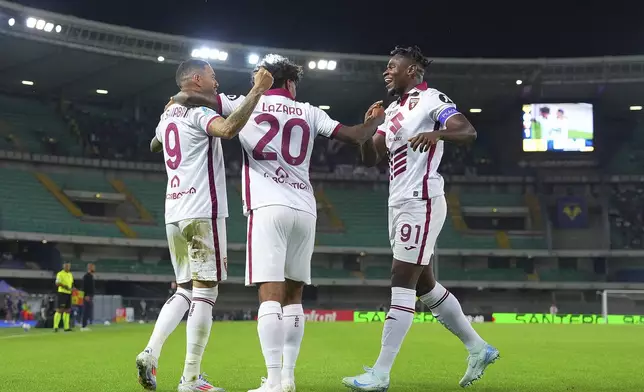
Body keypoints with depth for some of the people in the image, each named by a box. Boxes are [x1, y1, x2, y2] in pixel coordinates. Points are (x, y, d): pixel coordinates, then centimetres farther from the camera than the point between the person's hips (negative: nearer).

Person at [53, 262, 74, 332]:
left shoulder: (70, 275, 18)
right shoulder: (60, 274, -6)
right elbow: (57, 283, -16)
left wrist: (72, 288, 7)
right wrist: (64, 286, -26)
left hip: (68, 293, 8)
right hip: (62, 293, -8)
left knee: (67, 310, 8)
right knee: (59, 310, -10)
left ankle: (66, 327, 11)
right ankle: (55, 327, -9)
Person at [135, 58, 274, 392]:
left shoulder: (168, 116, 16)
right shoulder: (198, 113, -8)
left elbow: (153, 145, 39)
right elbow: (229, 128, -31)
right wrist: (256, 91, -23)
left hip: (173, 213, 8)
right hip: (203, 212, -8)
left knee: (184, 291, 16)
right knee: (205, 291, -4)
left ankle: (151, 352, 0)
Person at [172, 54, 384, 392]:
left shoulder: (248, 104, 8)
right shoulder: (308, 112, 14)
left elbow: (191, 98, 5)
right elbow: (355, 136, 12)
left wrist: (177, 101, 27)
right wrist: (378, 119, 31)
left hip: (269, 209, -3)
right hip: (305, 211, 3)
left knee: (270, 294, -8)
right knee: (293, 296, 12)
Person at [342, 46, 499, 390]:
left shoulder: (431, 100, -7)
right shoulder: (393, 110, 19)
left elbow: (469, 132, -21)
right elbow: (370, 158, 16)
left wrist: (437, 133, -40)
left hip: (420, 203, -10)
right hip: (400, 204, 10)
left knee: (402, 285, -9)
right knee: (425, 285, 14)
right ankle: (478, 348, 26)